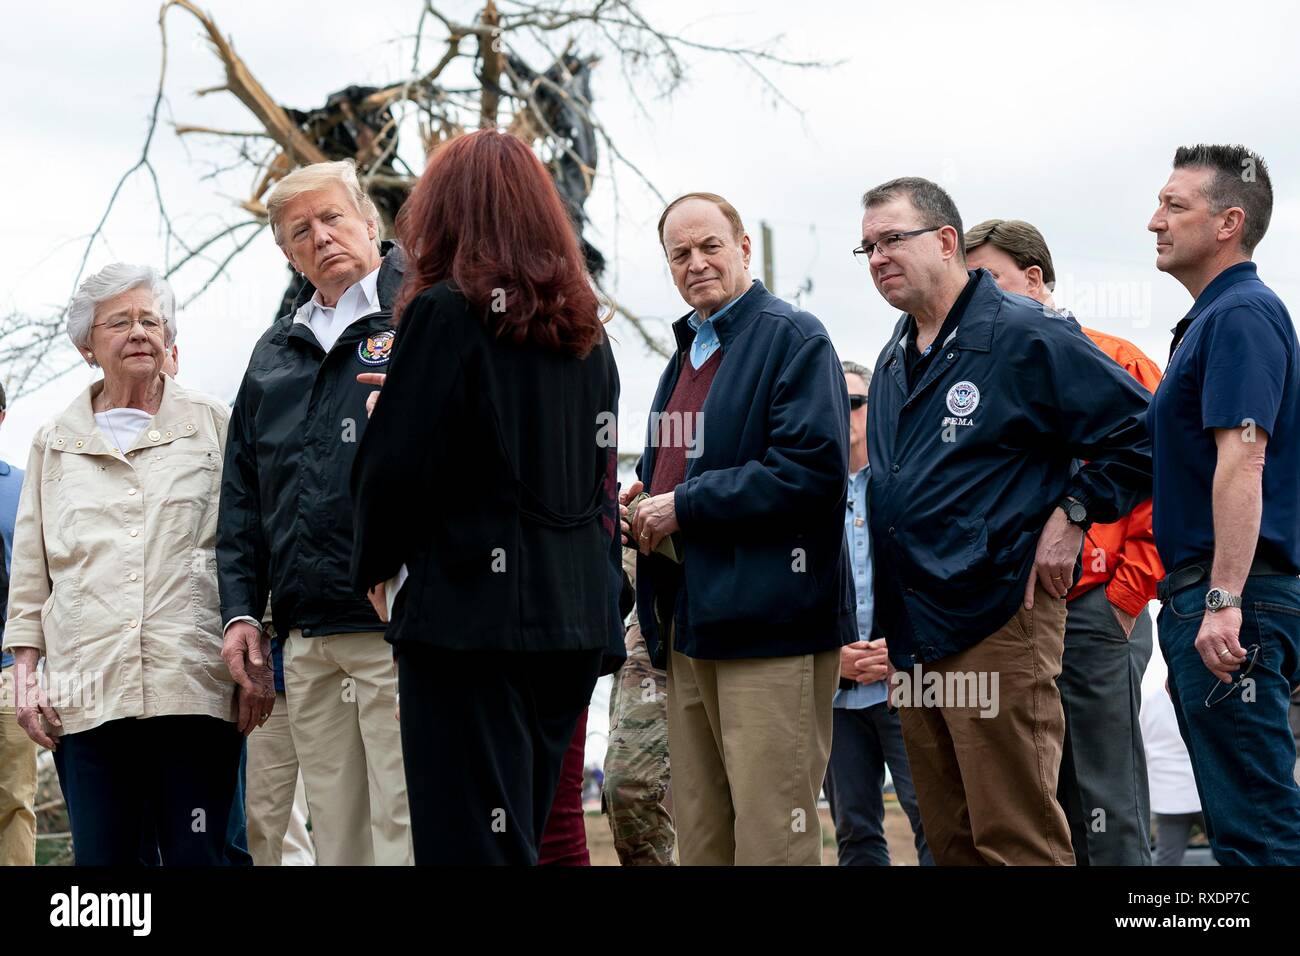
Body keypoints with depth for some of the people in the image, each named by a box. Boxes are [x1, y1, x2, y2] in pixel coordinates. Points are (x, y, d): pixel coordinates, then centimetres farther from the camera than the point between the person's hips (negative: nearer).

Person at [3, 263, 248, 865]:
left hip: (196, 686, -2)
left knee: (198, 856, -2)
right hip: (86, 694, 2)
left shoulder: (212, 425, 12)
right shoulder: (55, 444, 17)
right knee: (102, 856, -1)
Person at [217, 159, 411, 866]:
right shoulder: (275, 354, 21)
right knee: (336, 839, 8)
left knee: (405, 833, -9)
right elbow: (242, 496, 24)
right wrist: (240, 609, 15)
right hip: (306, 642, 6)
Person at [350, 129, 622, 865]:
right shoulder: (584, 329, 12)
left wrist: (377, 564, 7)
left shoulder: (447, 312, -8)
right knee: (522, 836, 13)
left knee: (472, 840, -5)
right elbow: (603, 474, 15)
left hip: (470, 614, -7)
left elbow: (396, 465, -9)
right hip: (574, 618, 7)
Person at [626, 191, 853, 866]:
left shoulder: (793, 338, -6)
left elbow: (813, 466, -19)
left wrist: (684, 506, -15)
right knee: (700, 835, 11)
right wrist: (643, 505, 8)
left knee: (771, 837, -8)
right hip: (688, 621, 9)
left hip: (768, 623, -9)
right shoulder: (686, 354, 21)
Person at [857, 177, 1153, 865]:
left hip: (997, 622, -8)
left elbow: (1143, 433, -8)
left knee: (1016, 838, -8)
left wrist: (1072, 514, -11)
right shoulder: (893, 362, 17)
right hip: (912, 631, 8)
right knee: (949, 840, 11)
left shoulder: (1023, 336, -7)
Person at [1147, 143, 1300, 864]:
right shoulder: (1212, 318, 20)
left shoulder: (1240, 316, -12)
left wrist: (1224, 600, -27)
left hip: (1232, 595, -11)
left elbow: (1242, 460, -22)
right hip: (1206, 593, 11)